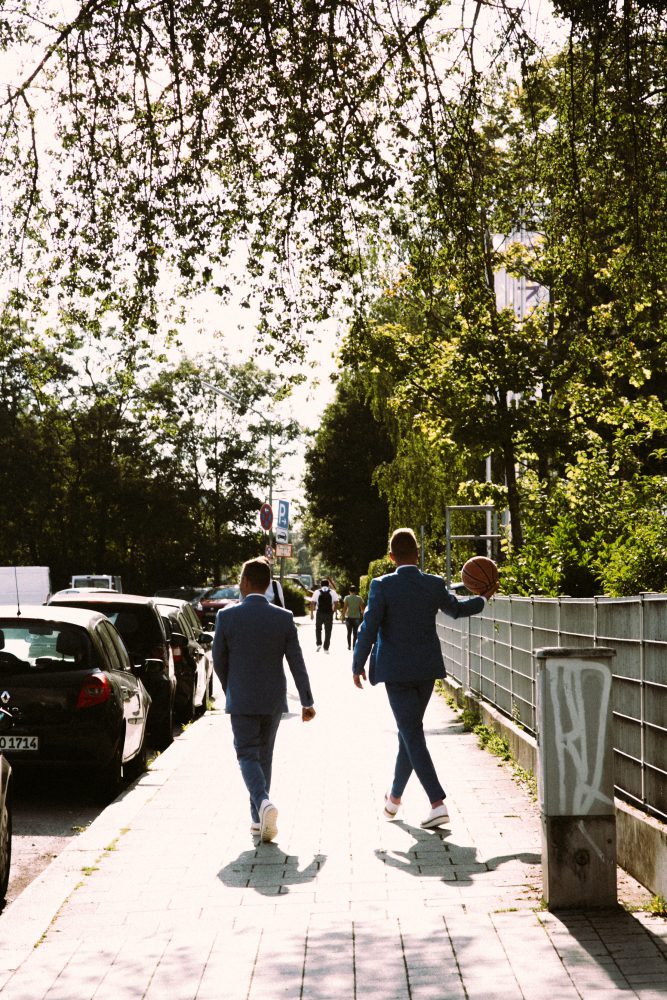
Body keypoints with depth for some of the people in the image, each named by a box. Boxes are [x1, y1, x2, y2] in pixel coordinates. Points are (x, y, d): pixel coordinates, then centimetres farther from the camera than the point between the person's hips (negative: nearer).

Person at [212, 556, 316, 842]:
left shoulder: (227, 616, -10)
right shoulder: (284, 618, -6)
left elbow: (219, 661, -1)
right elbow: (297, 663, -5)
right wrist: (307, 701, 3)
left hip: (241, 700, -2)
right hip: (273, 700, 2)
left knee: (248, 756, 3)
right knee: (264, 756, 16)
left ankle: (264, 802, -23)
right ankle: (258, 818, 21)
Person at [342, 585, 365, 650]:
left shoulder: (347, 598, -5)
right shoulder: (359, 598, -1)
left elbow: (345, 608, -10)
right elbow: (362, 608, 1)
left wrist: (343, 616, -4)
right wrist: (362, 613, 21)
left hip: (349, 617, 0)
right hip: (356, 617, 1)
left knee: (349, 632, 13)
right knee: (355, 633, 6)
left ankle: (349, 646, 12)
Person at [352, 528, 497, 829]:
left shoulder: (382, 586, -12)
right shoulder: (435, 584, -1)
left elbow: (368, 629, -12)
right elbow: (456, 609, 18)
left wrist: (358, 665, 0)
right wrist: (483, 598, 37)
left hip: (396, 671, -4)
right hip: (428, 669, 4)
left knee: (412, 734, -4)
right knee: (410, 729, 19)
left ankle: (437, 803, -15)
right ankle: (395, 796, 34)